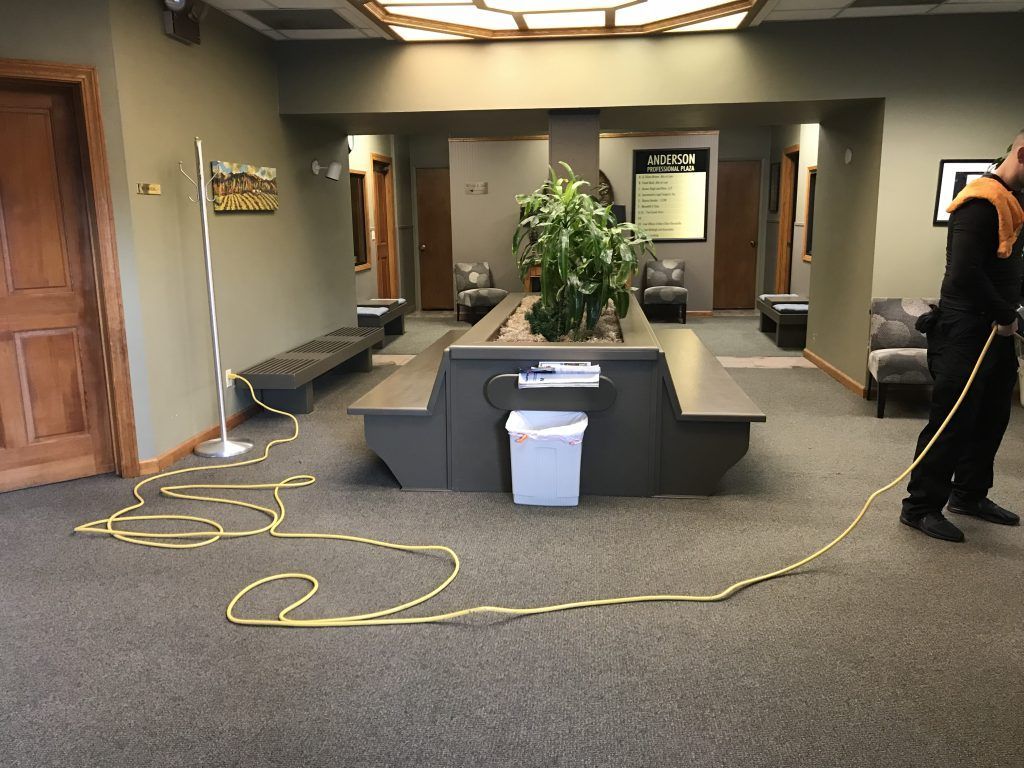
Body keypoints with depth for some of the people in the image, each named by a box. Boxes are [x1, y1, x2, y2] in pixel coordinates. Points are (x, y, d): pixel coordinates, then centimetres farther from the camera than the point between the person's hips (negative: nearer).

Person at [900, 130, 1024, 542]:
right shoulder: (982, 202, -16)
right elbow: (965, 274, -24)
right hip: (965, 331, -10)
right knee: (953, 421, -5)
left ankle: (969, 494, 31)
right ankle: (920, 507, 5)